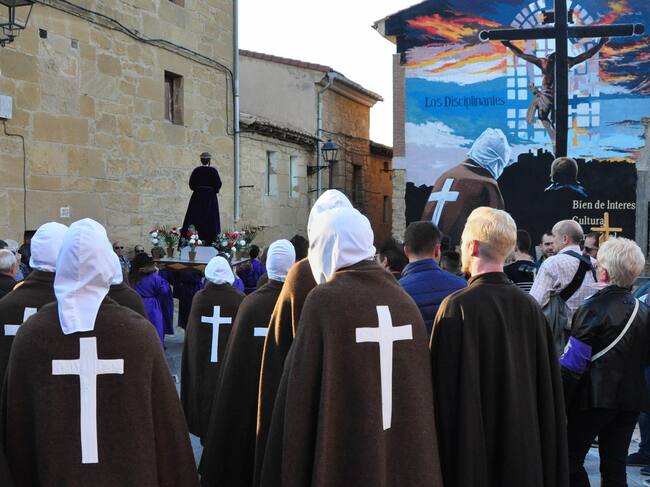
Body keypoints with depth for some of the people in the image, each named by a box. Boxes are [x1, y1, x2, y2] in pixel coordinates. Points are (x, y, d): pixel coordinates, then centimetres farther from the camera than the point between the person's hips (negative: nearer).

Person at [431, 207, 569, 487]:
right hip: (526, 454, 5)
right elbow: (550, 388, 6)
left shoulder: (457, 307, -16)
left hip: (473, 455, -5)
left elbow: (446, 390, -16)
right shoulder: (530, 306, 1)